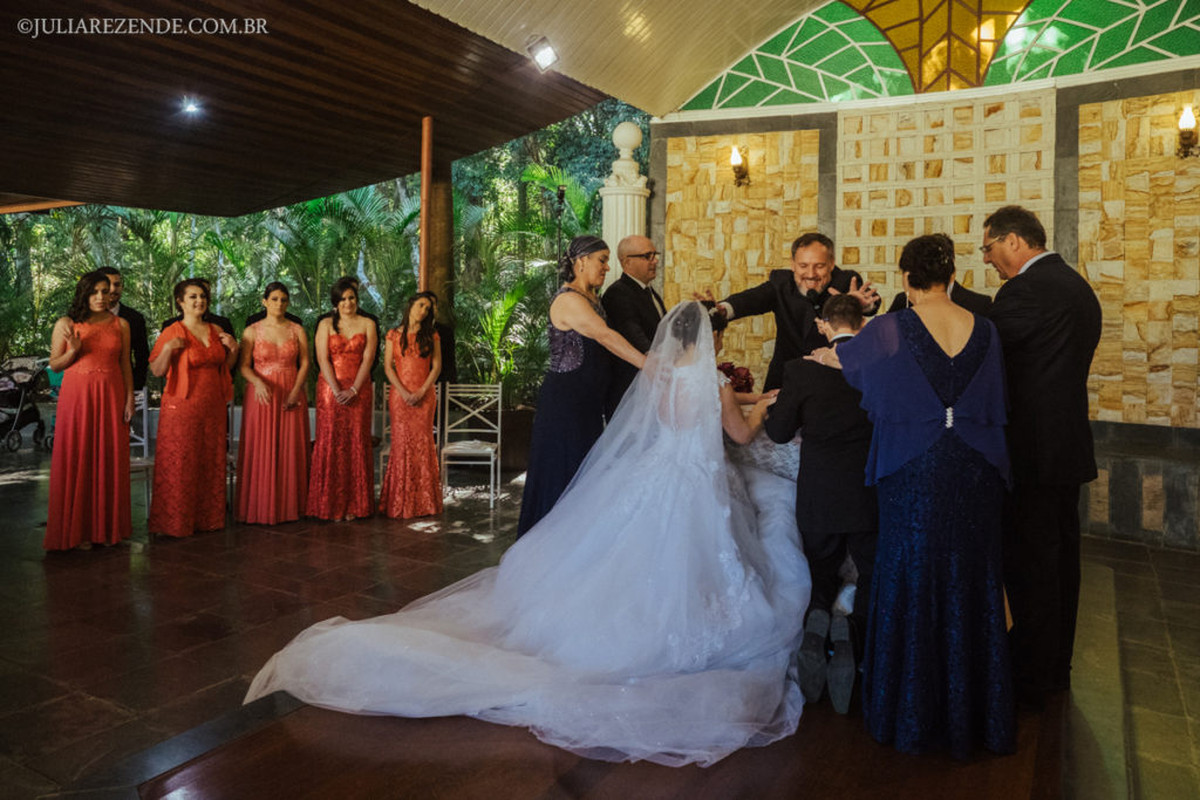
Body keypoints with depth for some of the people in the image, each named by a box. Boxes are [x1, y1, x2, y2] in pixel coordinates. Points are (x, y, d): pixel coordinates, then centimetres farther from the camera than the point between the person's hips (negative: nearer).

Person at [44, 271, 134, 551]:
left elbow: (125, 365, 8)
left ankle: (107, 526, 13)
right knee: (77, 458, 1)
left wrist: (129, 399, 1)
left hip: (111, 396, 1)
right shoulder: (66, 324, 4)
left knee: (110, 458, 3)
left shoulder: (121, 325, 8)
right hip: (77, 396, -1)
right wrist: (73, 350, -13)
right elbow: (54, 364, 6)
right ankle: (78, 530, 9)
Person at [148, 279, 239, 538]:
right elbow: (157, 371, -4)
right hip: (182, 407, -5)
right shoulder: (172, 332, -3)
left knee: (211, 463, 8)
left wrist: (233, 349, 2)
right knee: (179, 464, -3)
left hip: (213, 407, 5)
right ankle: (175, 523, 7)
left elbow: (226, 367, 20)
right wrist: (168, 349, -19)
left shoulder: (216, 331, 11)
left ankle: (207, 518, 18)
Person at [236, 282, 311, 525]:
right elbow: (244, 366, -2)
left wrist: (295, 391, -10)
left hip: (291, 396, 1)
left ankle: (290, 506, 12)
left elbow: (305, 363, 3)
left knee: (290, 449, 3)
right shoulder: (252, 331, 3)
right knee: (260, 450, -1)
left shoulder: (297, 330, 6)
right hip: (261, 395, -1)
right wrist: (257, 382, -22)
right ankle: (260, 508, 8)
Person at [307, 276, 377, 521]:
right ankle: (330, 505, 4)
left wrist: (353, 390, -12)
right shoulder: (326, 324, 6)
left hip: (359, 391, 1)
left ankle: (354, 505, 7)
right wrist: (337, 390, -14)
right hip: (330, 389, 0)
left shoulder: (367, 324, 7)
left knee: (356, 443, 0)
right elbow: (323, 359, -3)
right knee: (330, 442, -2)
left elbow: (368, 359, -2)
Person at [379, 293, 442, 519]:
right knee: (401, 443, -2)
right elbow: (388, 367, 1)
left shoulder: (432, 336, 8)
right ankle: (400, 501, 5)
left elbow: (437, 366, 3)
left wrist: (422, 391, -9)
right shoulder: (394, 335, 6)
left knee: (423, 442, 0)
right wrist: (403, 392, -11)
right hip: (400, 395, -1)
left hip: (424, 396, 1)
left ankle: (423, 501, 7)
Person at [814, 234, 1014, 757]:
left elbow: (837, 356, 8)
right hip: (975, 473, 4)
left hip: (913, 473, -4)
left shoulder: (891, 330, -10)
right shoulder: (984, 330, 1)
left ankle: (914, 713, 22)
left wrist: (819, 353, 29)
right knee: (970, 583, 14)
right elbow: (994, 406, 10)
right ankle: (974, 710, 29)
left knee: (913, 582, 9)